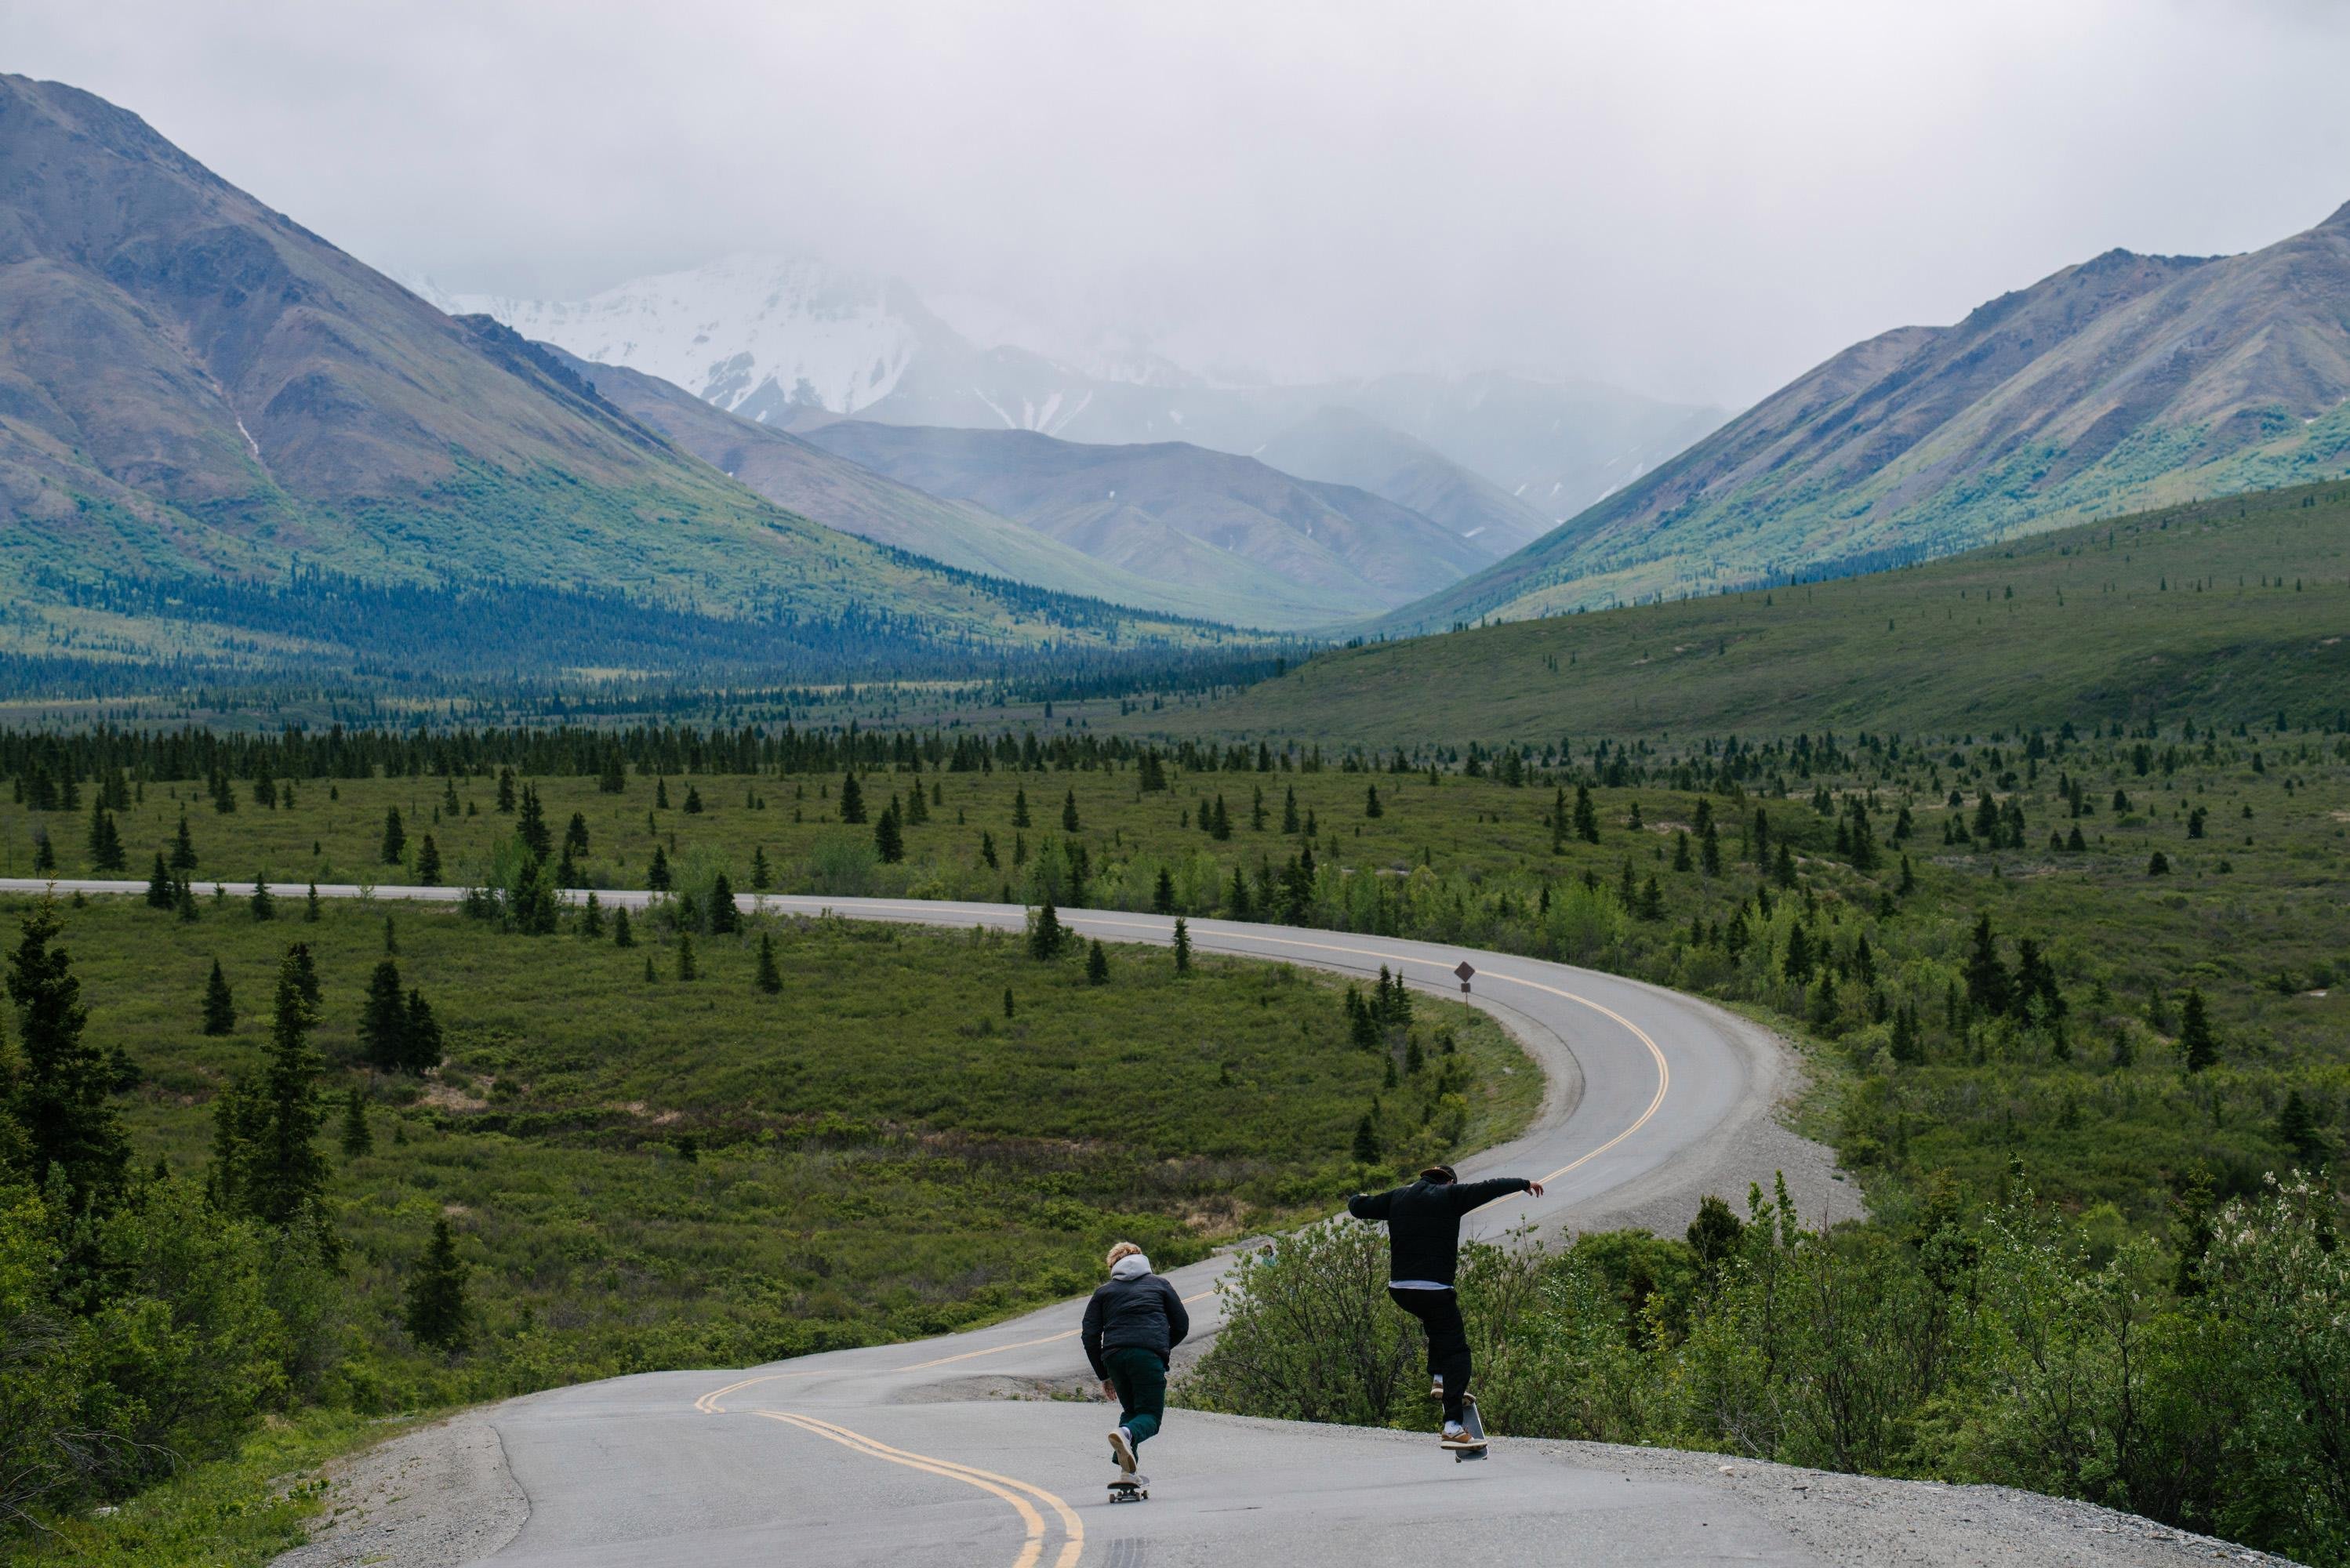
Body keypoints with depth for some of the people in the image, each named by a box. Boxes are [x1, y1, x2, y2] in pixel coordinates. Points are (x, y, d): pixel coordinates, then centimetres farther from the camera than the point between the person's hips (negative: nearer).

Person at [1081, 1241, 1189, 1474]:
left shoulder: (1104, 1291, 24)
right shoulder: (1160, 1284, 23)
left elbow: (1090, 1336, 13)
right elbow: (1182, 1326, 19)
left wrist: (1103, 1376, 19)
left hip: (1114, 1357, 2)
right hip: (1149, 1356, -2)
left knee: (1130, 1410, 20)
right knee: (1150, 1414, 0)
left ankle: (1126, 1469, 3)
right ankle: (1127, 1435, -34)